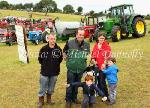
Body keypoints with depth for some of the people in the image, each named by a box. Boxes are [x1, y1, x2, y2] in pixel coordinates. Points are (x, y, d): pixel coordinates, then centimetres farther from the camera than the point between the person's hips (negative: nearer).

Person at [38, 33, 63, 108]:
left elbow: (60, 59, 8)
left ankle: (49, 99, 36)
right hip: (45, 72, -2)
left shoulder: (58, 49, -7)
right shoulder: (44, 49, -11)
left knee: (51, 88, 16)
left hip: (55, 72, 2)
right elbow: (40, 59, 2)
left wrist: (55, 64, 6)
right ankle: (41, 101, 25)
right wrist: (45, 65, 5)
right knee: (43, 87, 7)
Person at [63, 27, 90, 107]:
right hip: (71, 68, -3)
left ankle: (74, 98, 33)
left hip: (81, 69, 3)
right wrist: (66, 59, 0)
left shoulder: (87, 45, 0)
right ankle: (68, 99, 21)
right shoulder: (70, 43, -9)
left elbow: (88, 54, 17)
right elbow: (64, 52, 6)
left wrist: (86, 58, 4)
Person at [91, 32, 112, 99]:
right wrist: (93, 60, -1)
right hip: (97, 66, 5)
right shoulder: (95, 45, 8)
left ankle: (106, 95, 8)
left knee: (102, 81, -6)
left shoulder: (107, 46, -8)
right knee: (98, 80, 16)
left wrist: (105, 64, -19)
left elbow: (108, 57, -11)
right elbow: (93, 54, 16)